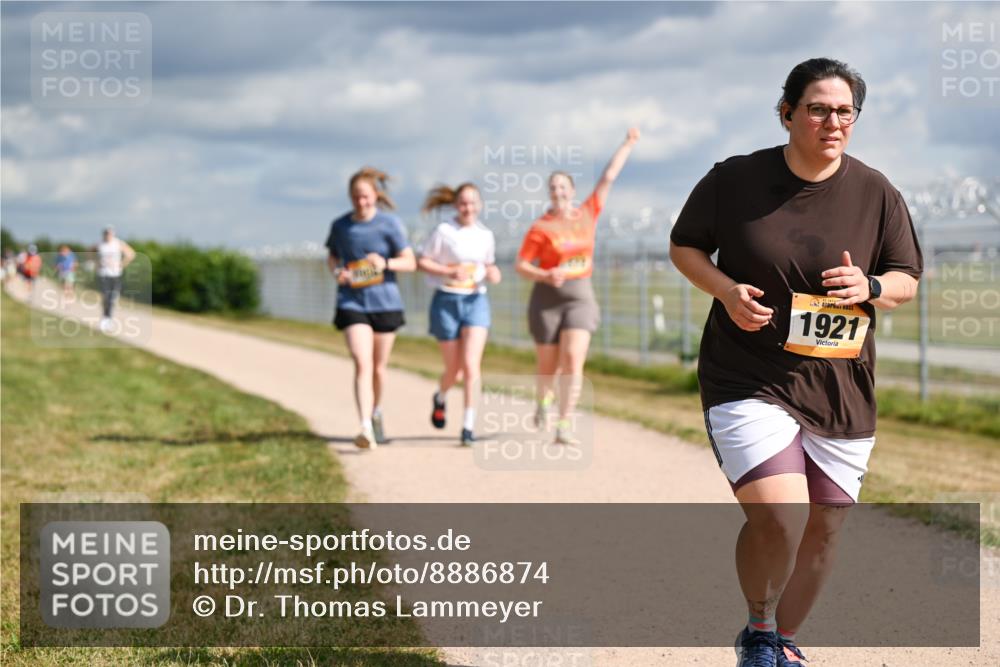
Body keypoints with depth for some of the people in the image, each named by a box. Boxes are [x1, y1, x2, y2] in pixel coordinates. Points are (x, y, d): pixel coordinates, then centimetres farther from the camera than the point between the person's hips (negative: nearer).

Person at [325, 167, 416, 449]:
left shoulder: (390, 224, -5)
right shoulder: (340, 226, 2)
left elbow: (410, 262, -4)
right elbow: (332, 257, 18)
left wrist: (386, 263, -23)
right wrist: (337, 272, -5)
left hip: (385, 302, 0)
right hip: (352, 303, 0)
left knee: (379, 368, 12)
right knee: (362, 364, -16)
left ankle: (376, 412, 41)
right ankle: (366, 428, -24)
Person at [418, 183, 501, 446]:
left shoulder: (486, 235, 7)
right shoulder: (443, 231, -6)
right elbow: (422, 261, -4)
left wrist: (493, 274, -2)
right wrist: (449, 271, -17)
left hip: (476, 301, 2)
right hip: (446, 302, -2)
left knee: (471, 364, -14)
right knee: (453, 369, 6)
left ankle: (468, 426, -12)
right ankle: (440, 398, 42)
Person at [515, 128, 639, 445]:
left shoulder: (587, 214, 4)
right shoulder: (540, 227, -7)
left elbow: (608, 177, 10)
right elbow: (520, 266, -6)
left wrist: (628, 145, 14)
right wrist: (546, 276, -24)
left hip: (580, 296, 2)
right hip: (548, 298, -2)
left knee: (573, 362, -15)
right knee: (549, 365, 8)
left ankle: (564, 427, -15)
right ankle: (543, 401, 42)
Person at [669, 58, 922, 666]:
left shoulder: (877, 194, 1)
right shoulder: (735, 179, -4)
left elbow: (908, 280, 9)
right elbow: (684, 245, 8)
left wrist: (871, 288, -15)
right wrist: (727, 291, -11)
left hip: (841, 391, 3)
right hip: (749, 383, -3)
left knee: (822, 531, 10)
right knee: (778, 519, -20)